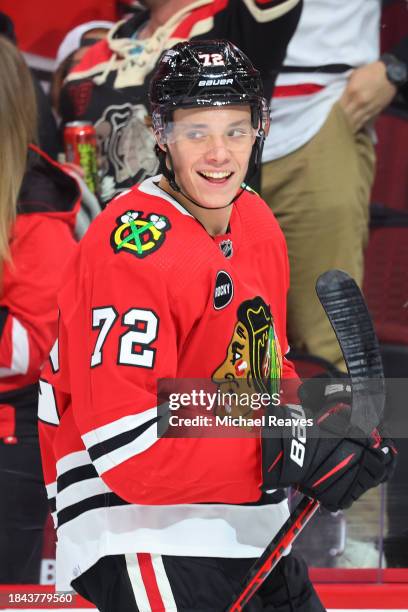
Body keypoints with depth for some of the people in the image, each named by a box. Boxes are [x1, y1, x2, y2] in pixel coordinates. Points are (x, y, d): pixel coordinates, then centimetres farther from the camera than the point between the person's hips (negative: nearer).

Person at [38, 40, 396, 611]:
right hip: (140, 525, -9)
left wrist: (325, 430, -1)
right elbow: (126, 447, -27)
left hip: (245, 526, 9)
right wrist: (287, 456, -27)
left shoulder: (257, 223, 7)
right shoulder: (133, 245, -22)